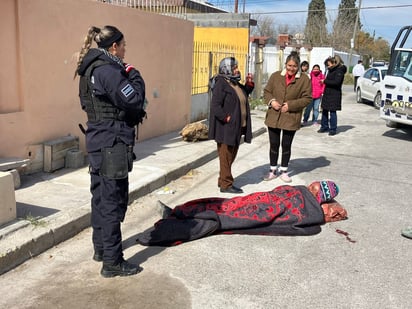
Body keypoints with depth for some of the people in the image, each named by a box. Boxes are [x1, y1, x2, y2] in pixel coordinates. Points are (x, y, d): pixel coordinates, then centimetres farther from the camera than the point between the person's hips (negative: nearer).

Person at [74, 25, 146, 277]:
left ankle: (101, 248, 32)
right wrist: (134, 76, -3)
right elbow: (134, 100, -20)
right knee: (113, 201, -4)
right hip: (113, 143, -10)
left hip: (98, 141, 10)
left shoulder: (91, 69, 14)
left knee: (101, 197, 18)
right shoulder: (108, 70, -17)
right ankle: (112, 262, 4)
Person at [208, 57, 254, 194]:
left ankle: (222, 180, 29)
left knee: (231, 156, 17)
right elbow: (215, 106, -22)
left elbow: (244, 95, 29)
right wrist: (226, 118, -22)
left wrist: (249, 83, 13)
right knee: (226, 157, 0)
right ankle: (226, 185, 9)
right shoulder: (221, 84, -15)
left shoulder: (235, 83, 13)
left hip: (237, 128, 9)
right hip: (226, 128, -9)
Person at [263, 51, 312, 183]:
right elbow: (266, 91, 9)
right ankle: (273, 170, 25)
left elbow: (307, 98, -5)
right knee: (274, 145, 9)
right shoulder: (275, 76, 1)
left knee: (286, 146, 10)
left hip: (291, 118, -1)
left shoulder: (304, 79, -5)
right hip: (274, 117, 2)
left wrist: (291, 105, -15)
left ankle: (283, 171, 27)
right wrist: (271, 101, -11)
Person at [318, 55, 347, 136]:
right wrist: (324, 81, 4)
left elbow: (337, 82, -22)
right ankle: (324, 127, 21)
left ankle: (333, 129, 5)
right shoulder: (331, 70, 14)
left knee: (332, 111, -4)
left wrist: (325, 81, -17)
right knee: (325, 111, 10)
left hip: (334, 95, -8)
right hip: (327, 93, 8)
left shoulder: (339, 71, -11)